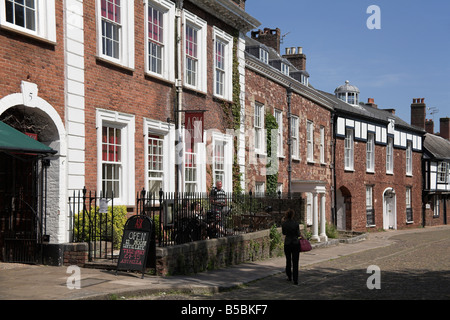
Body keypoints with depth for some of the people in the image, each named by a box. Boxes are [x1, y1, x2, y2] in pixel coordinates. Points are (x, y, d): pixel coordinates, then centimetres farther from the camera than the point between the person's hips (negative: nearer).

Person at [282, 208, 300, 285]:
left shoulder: (284, 224, -5)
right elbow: (298, 234, -6)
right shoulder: (296, 223, -13)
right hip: (295, 243, -2)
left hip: (287, 243, 3)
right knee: (295, 262, -1)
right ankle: (295, 280, -7)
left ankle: (289, 277, 29)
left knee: (288, 261, 19)